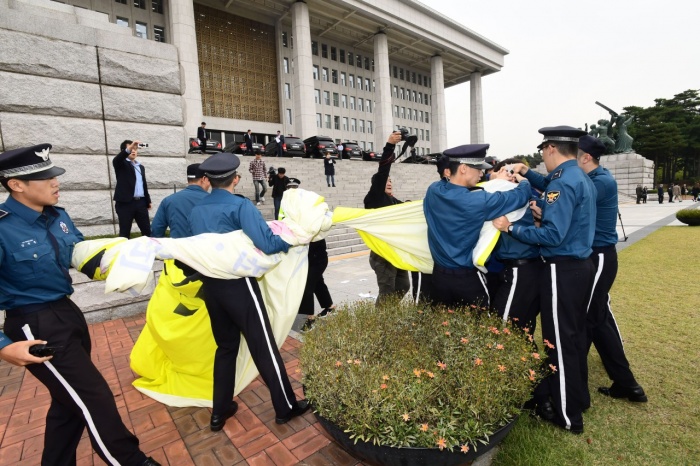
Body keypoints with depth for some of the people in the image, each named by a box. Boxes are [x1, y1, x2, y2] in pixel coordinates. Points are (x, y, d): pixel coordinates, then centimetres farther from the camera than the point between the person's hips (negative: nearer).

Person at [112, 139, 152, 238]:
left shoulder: (141, 167, 21)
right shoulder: (121, 164, 5)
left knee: (147, 231, 5)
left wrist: (148, 201, 18)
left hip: (141, 202, 5)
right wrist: (128, 150, -34)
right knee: (125, 233, -1)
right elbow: (116, 160, -20)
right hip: (125, 203, -5)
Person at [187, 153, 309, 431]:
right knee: (263, 347, 4)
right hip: (239, 284, -7)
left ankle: (219, 412, 32)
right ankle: (286, 408, 19)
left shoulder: (196, 211, 8)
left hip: (210, 285, 7)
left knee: (225, 346, 20)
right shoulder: (240, 206, -14)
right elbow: (266, 244, -25)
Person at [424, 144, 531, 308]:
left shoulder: (433, 190, -6)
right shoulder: (476, 201, -22)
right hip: (468, 278, -5)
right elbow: (520, 196, -12)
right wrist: (524, 181, 11)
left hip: (439, 275, 5)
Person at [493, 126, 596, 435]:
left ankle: (568, 415, 17)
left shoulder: (562, 182, -19)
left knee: (559, 341, 2)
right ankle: (578, 396, 38)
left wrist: (510, 228, -21)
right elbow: (554, 190, 33)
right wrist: (526, 172, 24)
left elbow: (552, 235, -26)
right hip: (581, 265, 10)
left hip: (562, 270, -10)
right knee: (575, 334, 21)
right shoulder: (581, 178, 12)